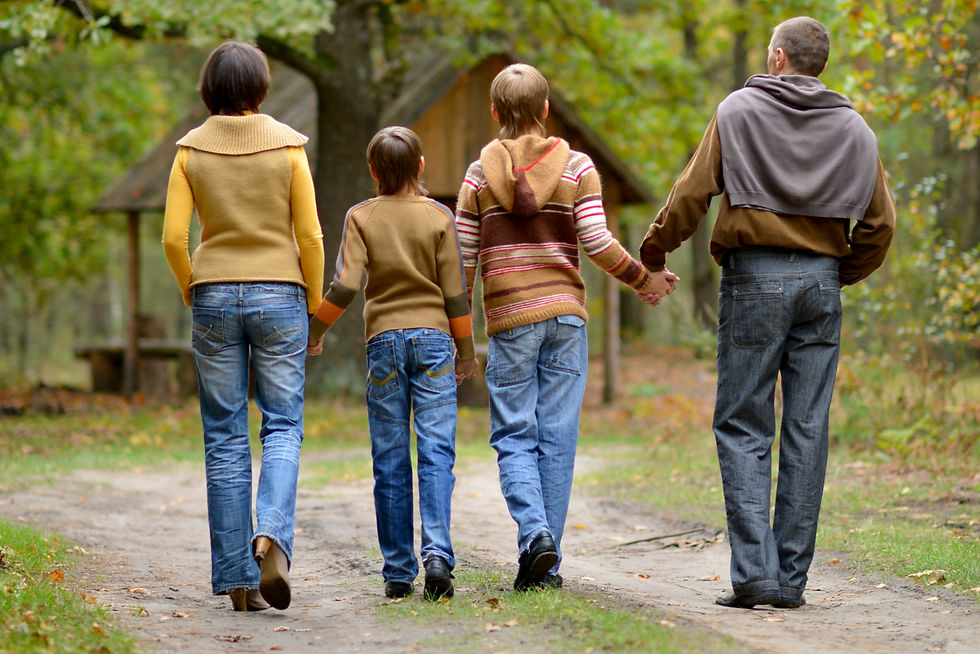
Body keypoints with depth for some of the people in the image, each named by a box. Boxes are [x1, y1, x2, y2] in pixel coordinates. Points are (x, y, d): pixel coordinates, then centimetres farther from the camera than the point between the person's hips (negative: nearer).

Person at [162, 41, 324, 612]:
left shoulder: (192, 149, 0)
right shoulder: (287, 146, -3)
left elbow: (173, 237, -3)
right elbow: (310, 235, -5)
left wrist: (193, 291, 13)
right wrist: (315, 303, 8)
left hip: (215, 296, 1)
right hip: (279, 294, -1)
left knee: (225, 436, 6)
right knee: (282, 425, 5)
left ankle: (238, 579, 4)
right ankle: (272, 536, -22)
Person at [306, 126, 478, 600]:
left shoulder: (361, 217, 1)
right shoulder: (439, 217, 2)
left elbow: (345, 286, -8)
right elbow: (454, 292, 1)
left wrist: (315, 330, 6)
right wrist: (466, 350, 11)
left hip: (384, 340, 0)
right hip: (434, 338, 0)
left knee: (390, 460, 4)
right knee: (435, 451, -3)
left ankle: (398, 572, 5)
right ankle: (437, 553, -20)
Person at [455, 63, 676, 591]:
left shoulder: (479, 175, 3)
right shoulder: (576, 167, 2)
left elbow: (463, 258, 3)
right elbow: (597, 244, -4)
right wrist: (642, 277, 13)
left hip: (509, 319, -1)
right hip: (565, 313, 1)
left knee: (514, 436, 4)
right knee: (557, 438, 3)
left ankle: (534, 532, -19)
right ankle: (546, 564, 4)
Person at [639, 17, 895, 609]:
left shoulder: (739, 111, 0)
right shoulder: (853, 128, 9)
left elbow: (693, 192, -3)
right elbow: (880, 222, 8)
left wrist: (655, 247, 12)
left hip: (755, 277, -3)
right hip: (821, 283, 3)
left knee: (743, 428, 1)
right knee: (807, 431, 5)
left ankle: (755, 572, -11)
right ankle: (792, 579, 5)